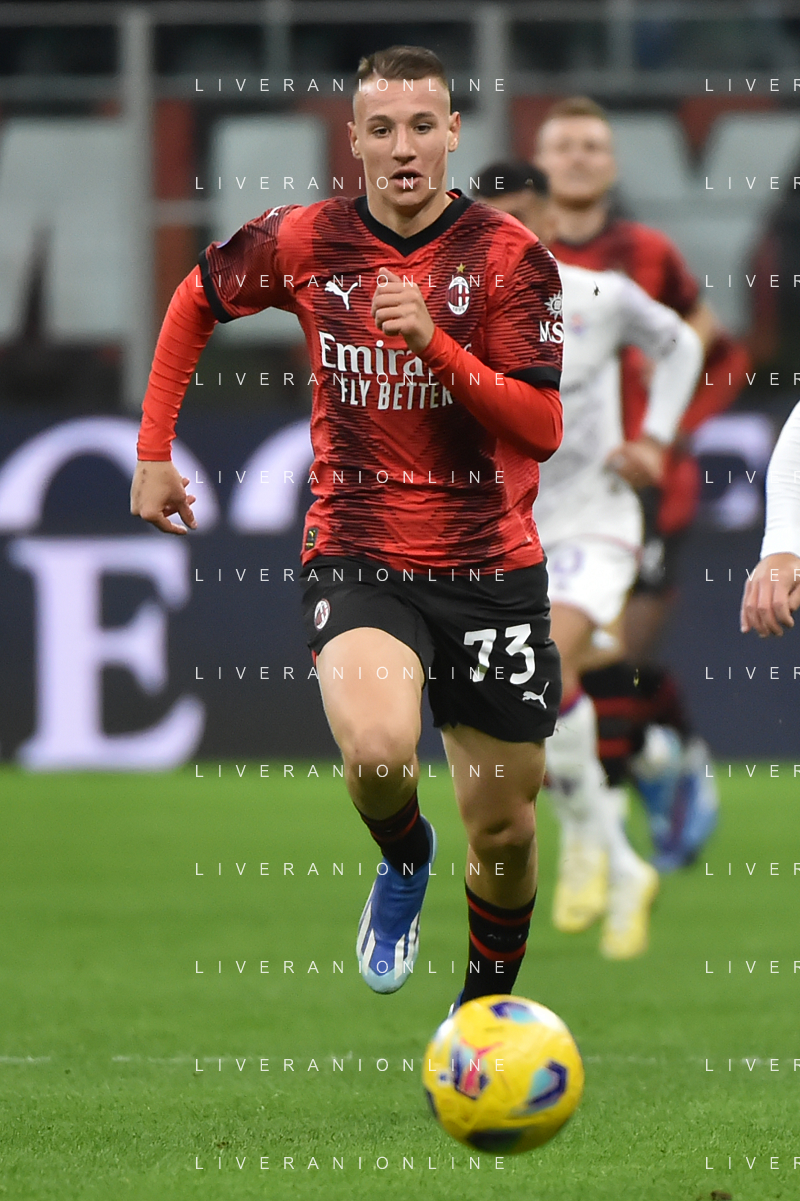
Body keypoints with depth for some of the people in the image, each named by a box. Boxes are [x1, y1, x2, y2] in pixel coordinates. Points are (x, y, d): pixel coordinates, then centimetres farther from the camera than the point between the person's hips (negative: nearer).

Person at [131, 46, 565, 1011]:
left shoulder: (509, 257, -7)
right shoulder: (304, 242, -2)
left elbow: (543, 425, -13)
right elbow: (196, 303, 18)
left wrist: (433, 342, -26)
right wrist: (153, 451, 14)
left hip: (489, 568, 1)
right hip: (353, 559, -1)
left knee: (503, 832, 7)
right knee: (378, 749, -31)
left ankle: (486, 1006, 34)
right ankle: (404, 859, 4)